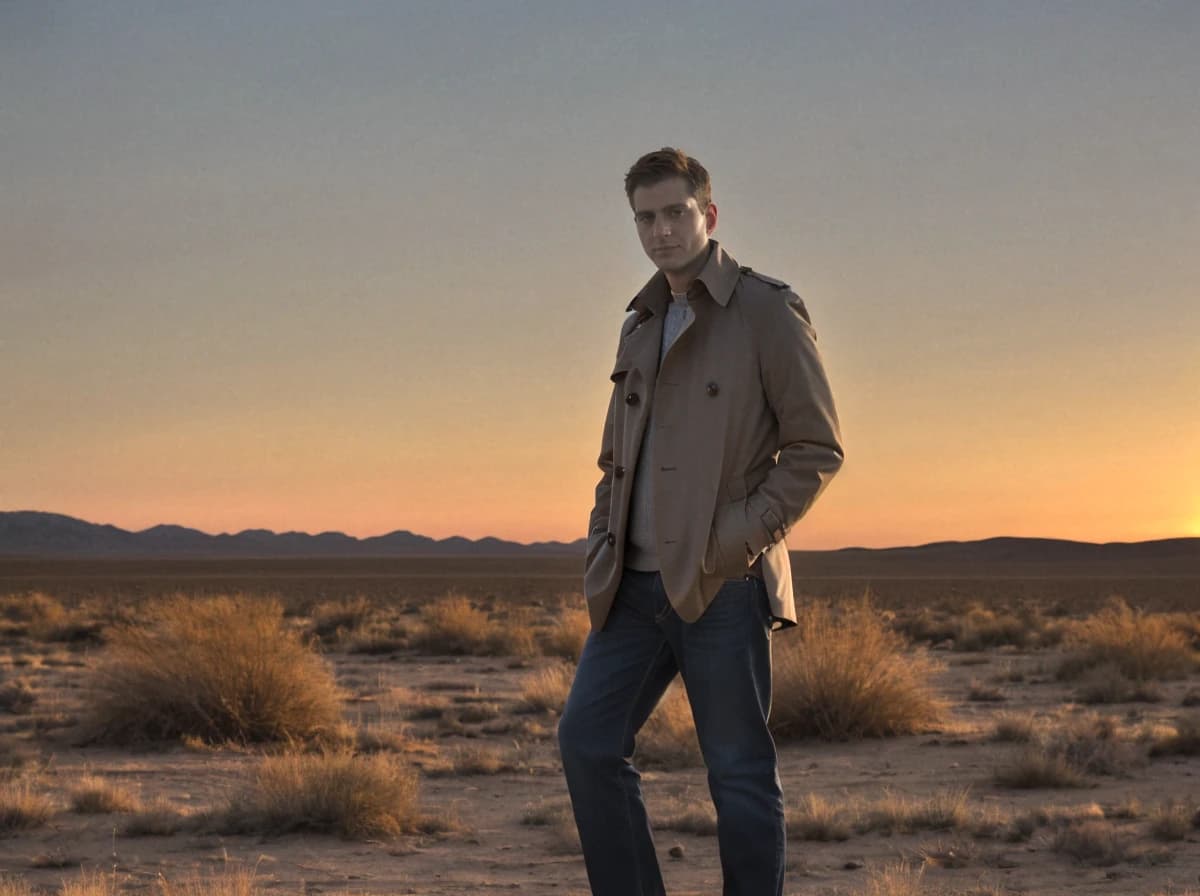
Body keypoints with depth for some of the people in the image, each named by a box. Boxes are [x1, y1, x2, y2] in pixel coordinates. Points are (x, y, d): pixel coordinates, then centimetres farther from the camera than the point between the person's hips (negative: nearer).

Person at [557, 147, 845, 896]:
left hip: (723, 587, -6)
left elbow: (818, 448, -7)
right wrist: (604, 547, 10)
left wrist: (740, 538, -15)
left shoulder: (769, 311, -4)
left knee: (740, 771, -1)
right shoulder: (642, 326, 17)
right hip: (639, 582, 7)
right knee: (588, 739, -1)